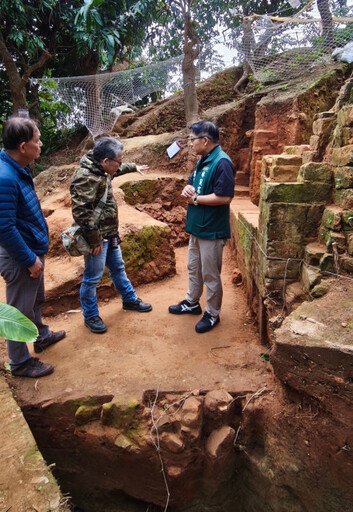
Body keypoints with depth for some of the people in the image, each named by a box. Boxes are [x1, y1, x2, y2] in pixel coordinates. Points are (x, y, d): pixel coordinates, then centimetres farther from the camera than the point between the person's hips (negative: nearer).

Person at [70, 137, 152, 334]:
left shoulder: (101, 170, 5)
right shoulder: (86, 177, -25)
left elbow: (117, 170, 30)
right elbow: (81, 212, -28)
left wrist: (134, 167, 42)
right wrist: (95, 240, -23)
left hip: (110, 233, 10)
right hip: (98, 237, -10)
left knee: (118, 268, 23)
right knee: (93, 278, 5)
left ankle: (130, 299, 42)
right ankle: (91, 316, 24)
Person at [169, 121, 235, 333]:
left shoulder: (222, 162, -20)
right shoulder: (203, 160, 11)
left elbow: (224, 197, -27)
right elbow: (192, 181, 20)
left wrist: (196, 199, -17)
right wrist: (187, 189, -5)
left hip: (212, 230, -10)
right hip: (197, 227, 10)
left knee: (210, 275, 4)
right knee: (193, 268, 21)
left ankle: (212, 314, 22)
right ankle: (192, 303, 40)